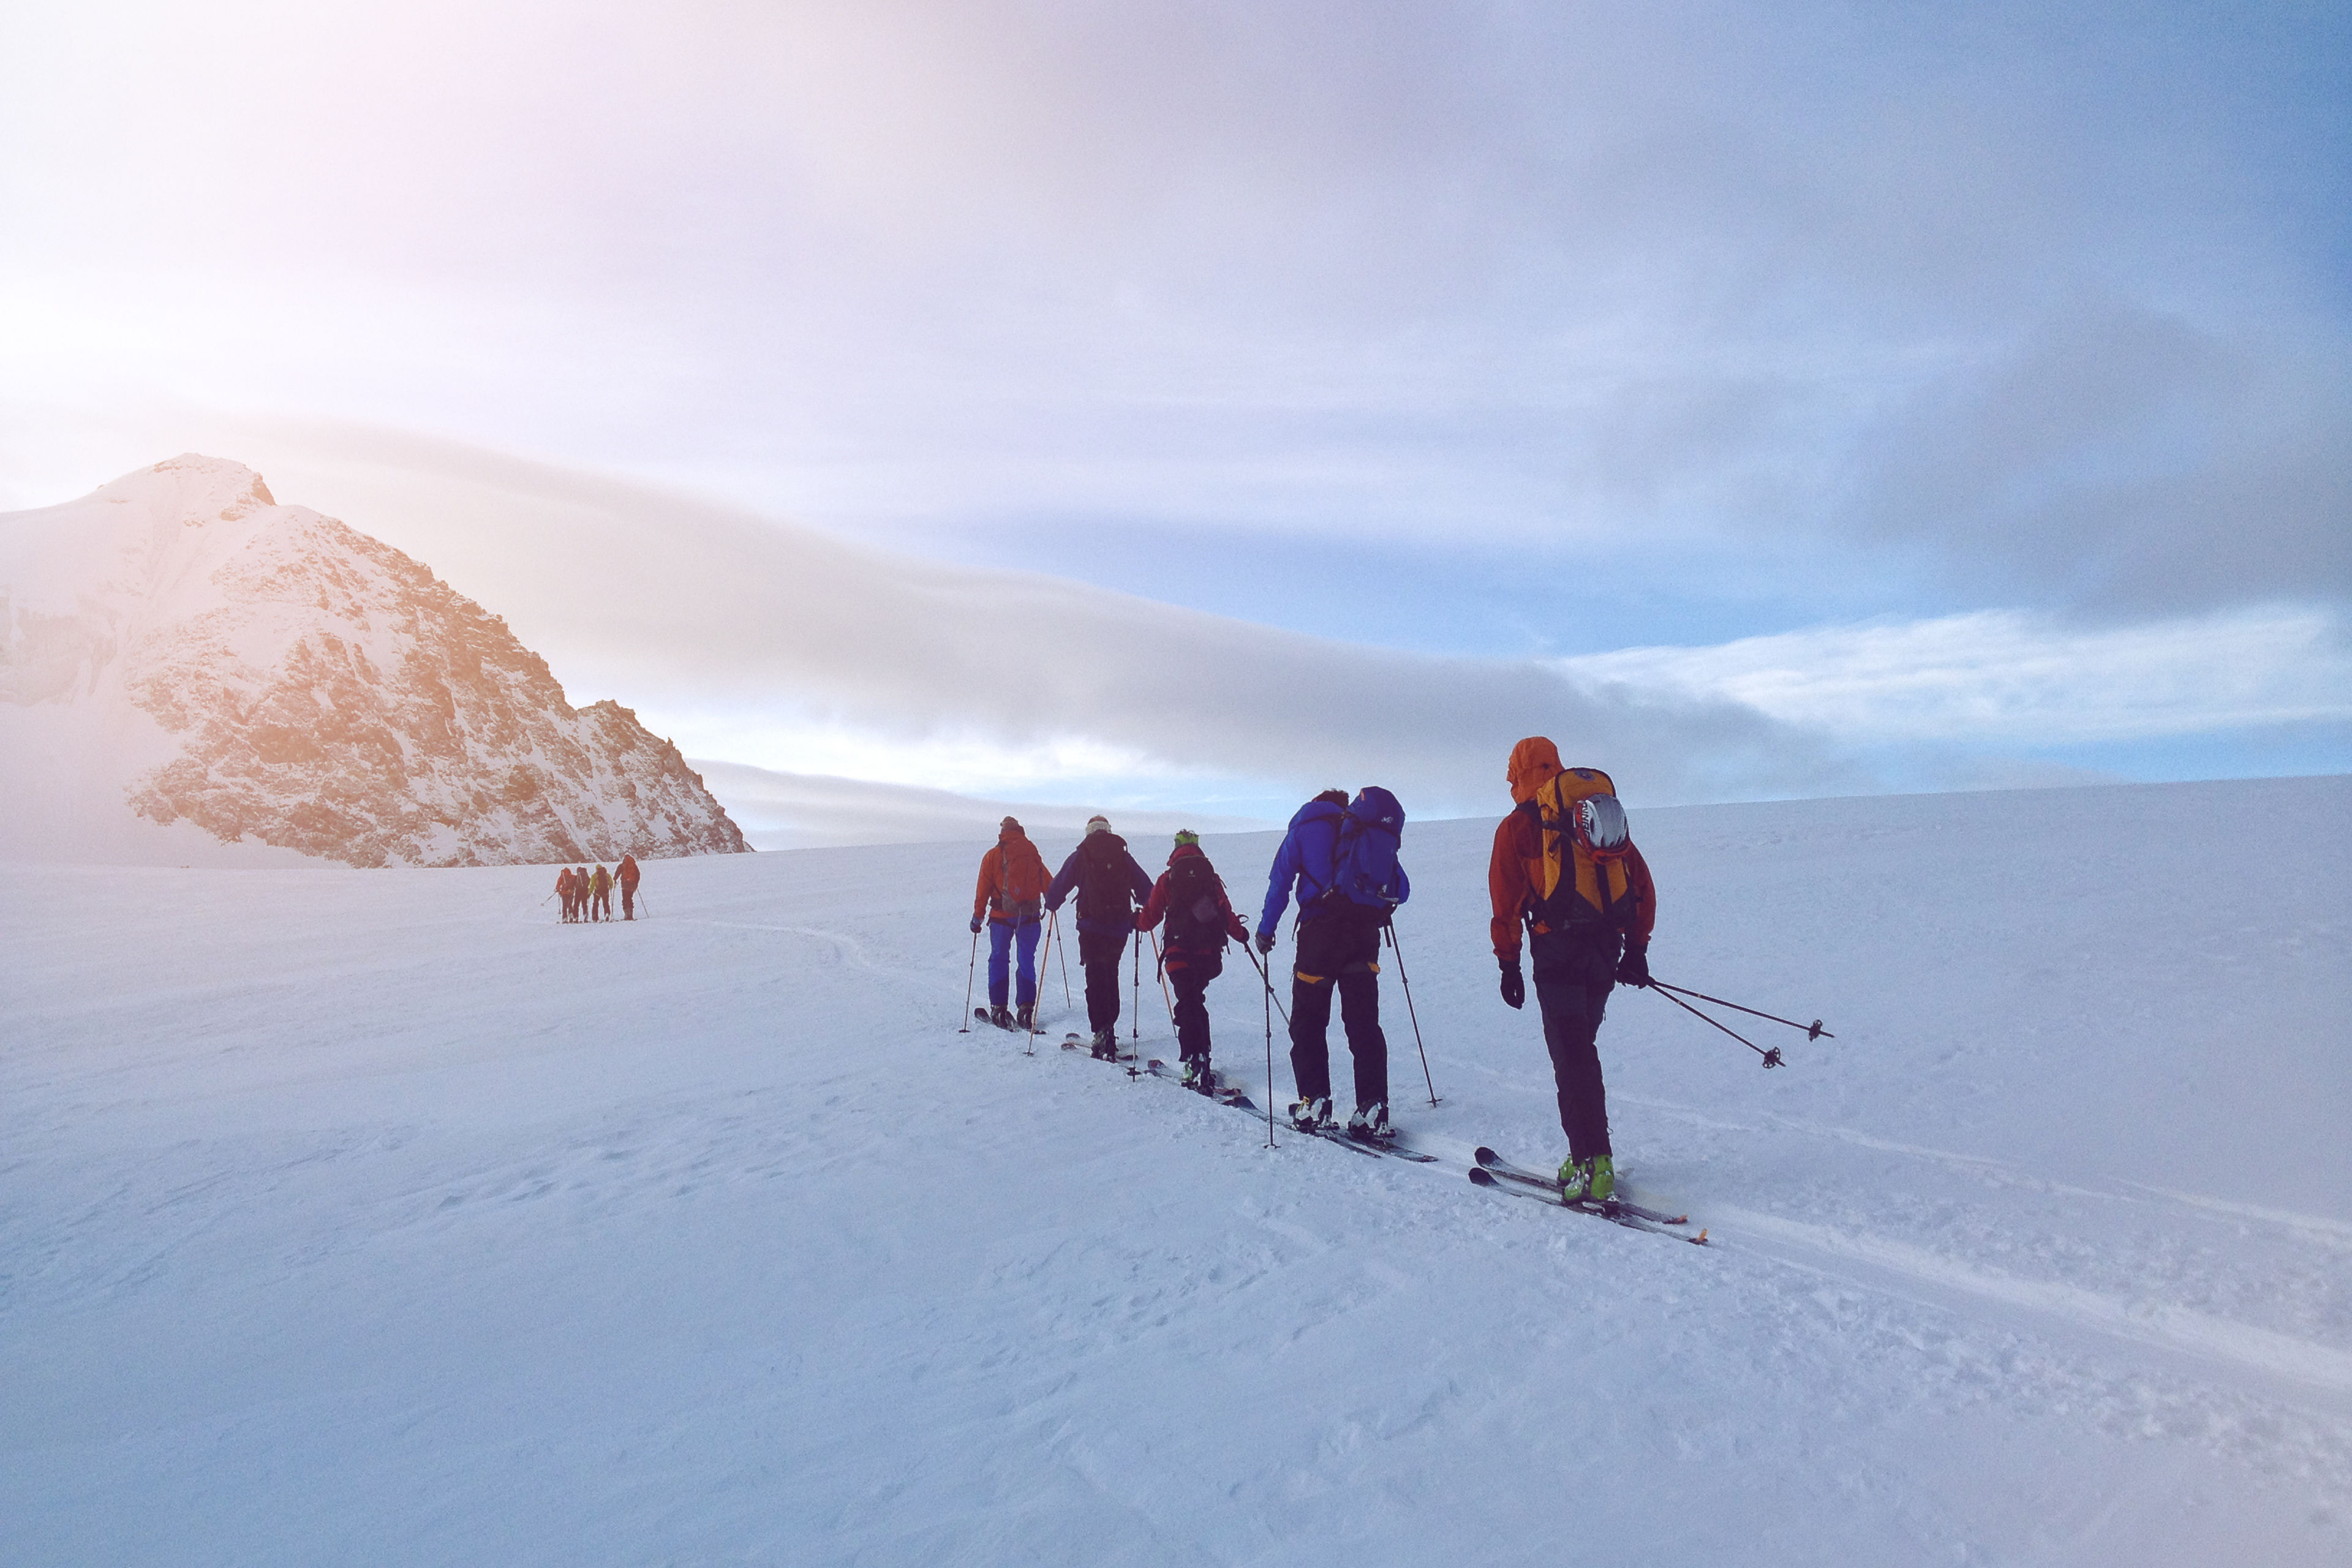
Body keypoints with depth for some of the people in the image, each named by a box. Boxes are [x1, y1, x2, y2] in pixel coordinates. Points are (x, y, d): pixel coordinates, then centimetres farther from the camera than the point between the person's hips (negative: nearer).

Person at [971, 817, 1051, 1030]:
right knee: (1027, 962, 9)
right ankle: (1026, 1011, 3)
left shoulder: (992, 856, 2)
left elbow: (983, 890, 0)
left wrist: (978, 917, 7)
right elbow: (1048, 886, 13)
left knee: (999, 960, 10)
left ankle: (998, 1010, 6)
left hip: (1002, 916, -1)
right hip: (1030, 917, 1)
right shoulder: (1033, 854, 7)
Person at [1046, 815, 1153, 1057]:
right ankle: (1109, 1028, 23)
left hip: (1091, 928, -3)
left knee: (1096, 977, -1)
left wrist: (1051, 905, 23)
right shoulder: (1124, 856, 7)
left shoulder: (1080, 856, 1)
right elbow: (1146, 890, 12)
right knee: (1111, 974, 18)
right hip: (1120, 928, 3)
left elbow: (1058, 886, 3)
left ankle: (1102, 1032, -13)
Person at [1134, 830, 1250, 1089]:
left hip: (1179, 956, -3)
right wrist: (1240, 933, 27)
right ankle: (1200, 1056, 23)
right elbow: (1227, 914, 8)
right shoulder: (1212, 878, 8)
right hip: (1210, 954, 3)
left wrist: (1136, 921, 29)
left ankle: (1195, 1062, -18)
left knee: (1188, 1005, -5)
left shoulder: (1168, 879, 2)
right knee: (1195, 1001, 20)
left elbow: (1150, 918, 6)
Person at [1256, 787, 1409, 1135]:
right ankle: (1372, 1109, 0)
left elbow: (1280, 880, 6)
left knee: (1307, 1021, 7)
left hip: (1320, 932, -2)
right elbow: (1402, 891, 16)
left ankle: (1314, 1104, 1)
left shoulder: (1306, 825, 13)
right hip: (1365, 937, 3)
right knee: (1364, 1024, 7)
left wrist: (1266, 930, 10)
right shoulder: (1377, 834, 19)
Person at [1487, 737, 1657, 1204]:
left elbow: (1506, 900, -2)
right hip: (1606, 949, 6)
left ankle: (1594, 1165, -11)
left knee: (1571, 1055, -5)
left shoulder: (1519, 825, 3)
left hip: (1558, 950, -6)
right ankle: (1588, 1154, 19)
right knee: (1580, 1047, 16)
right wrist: (1637, 946, 21)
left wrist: (1508, 963, 3)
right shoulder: (1607, 812, 19)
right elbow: (1643, 884, 18)